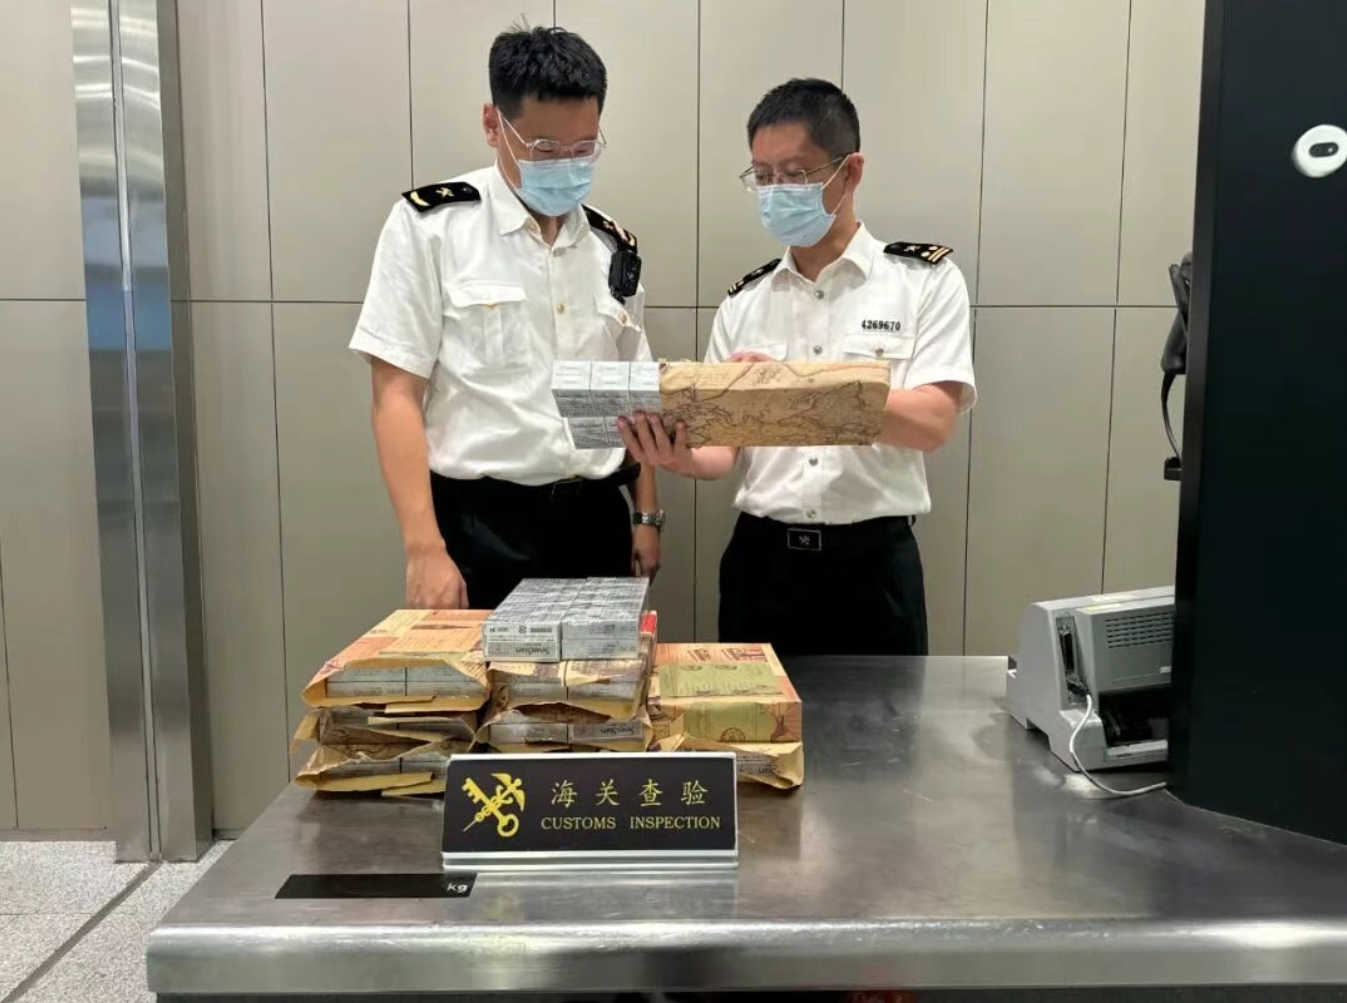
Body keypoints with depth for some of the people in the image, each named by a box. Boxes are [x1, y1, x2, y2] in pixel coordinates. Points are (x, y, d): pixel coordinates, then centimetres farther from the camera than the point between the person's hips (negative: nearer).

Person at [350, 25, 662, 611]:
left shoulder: (613, 247, 8)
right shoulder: (429, 225, -6)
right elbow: (397, 396, -9)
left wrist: (647, 514, 8)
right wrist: (425, 549, -16)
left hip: (596, 522, 5)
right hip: (480, 527, -4)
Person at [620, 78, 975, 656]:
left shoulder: (925, 280, -1)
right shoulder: (743, 301, 8)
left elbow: (933, 423, -13)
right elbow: (722, 446, 4)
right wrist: (681, 457, -19)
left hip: (871, 564, -2)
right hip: (760, 561, 3)